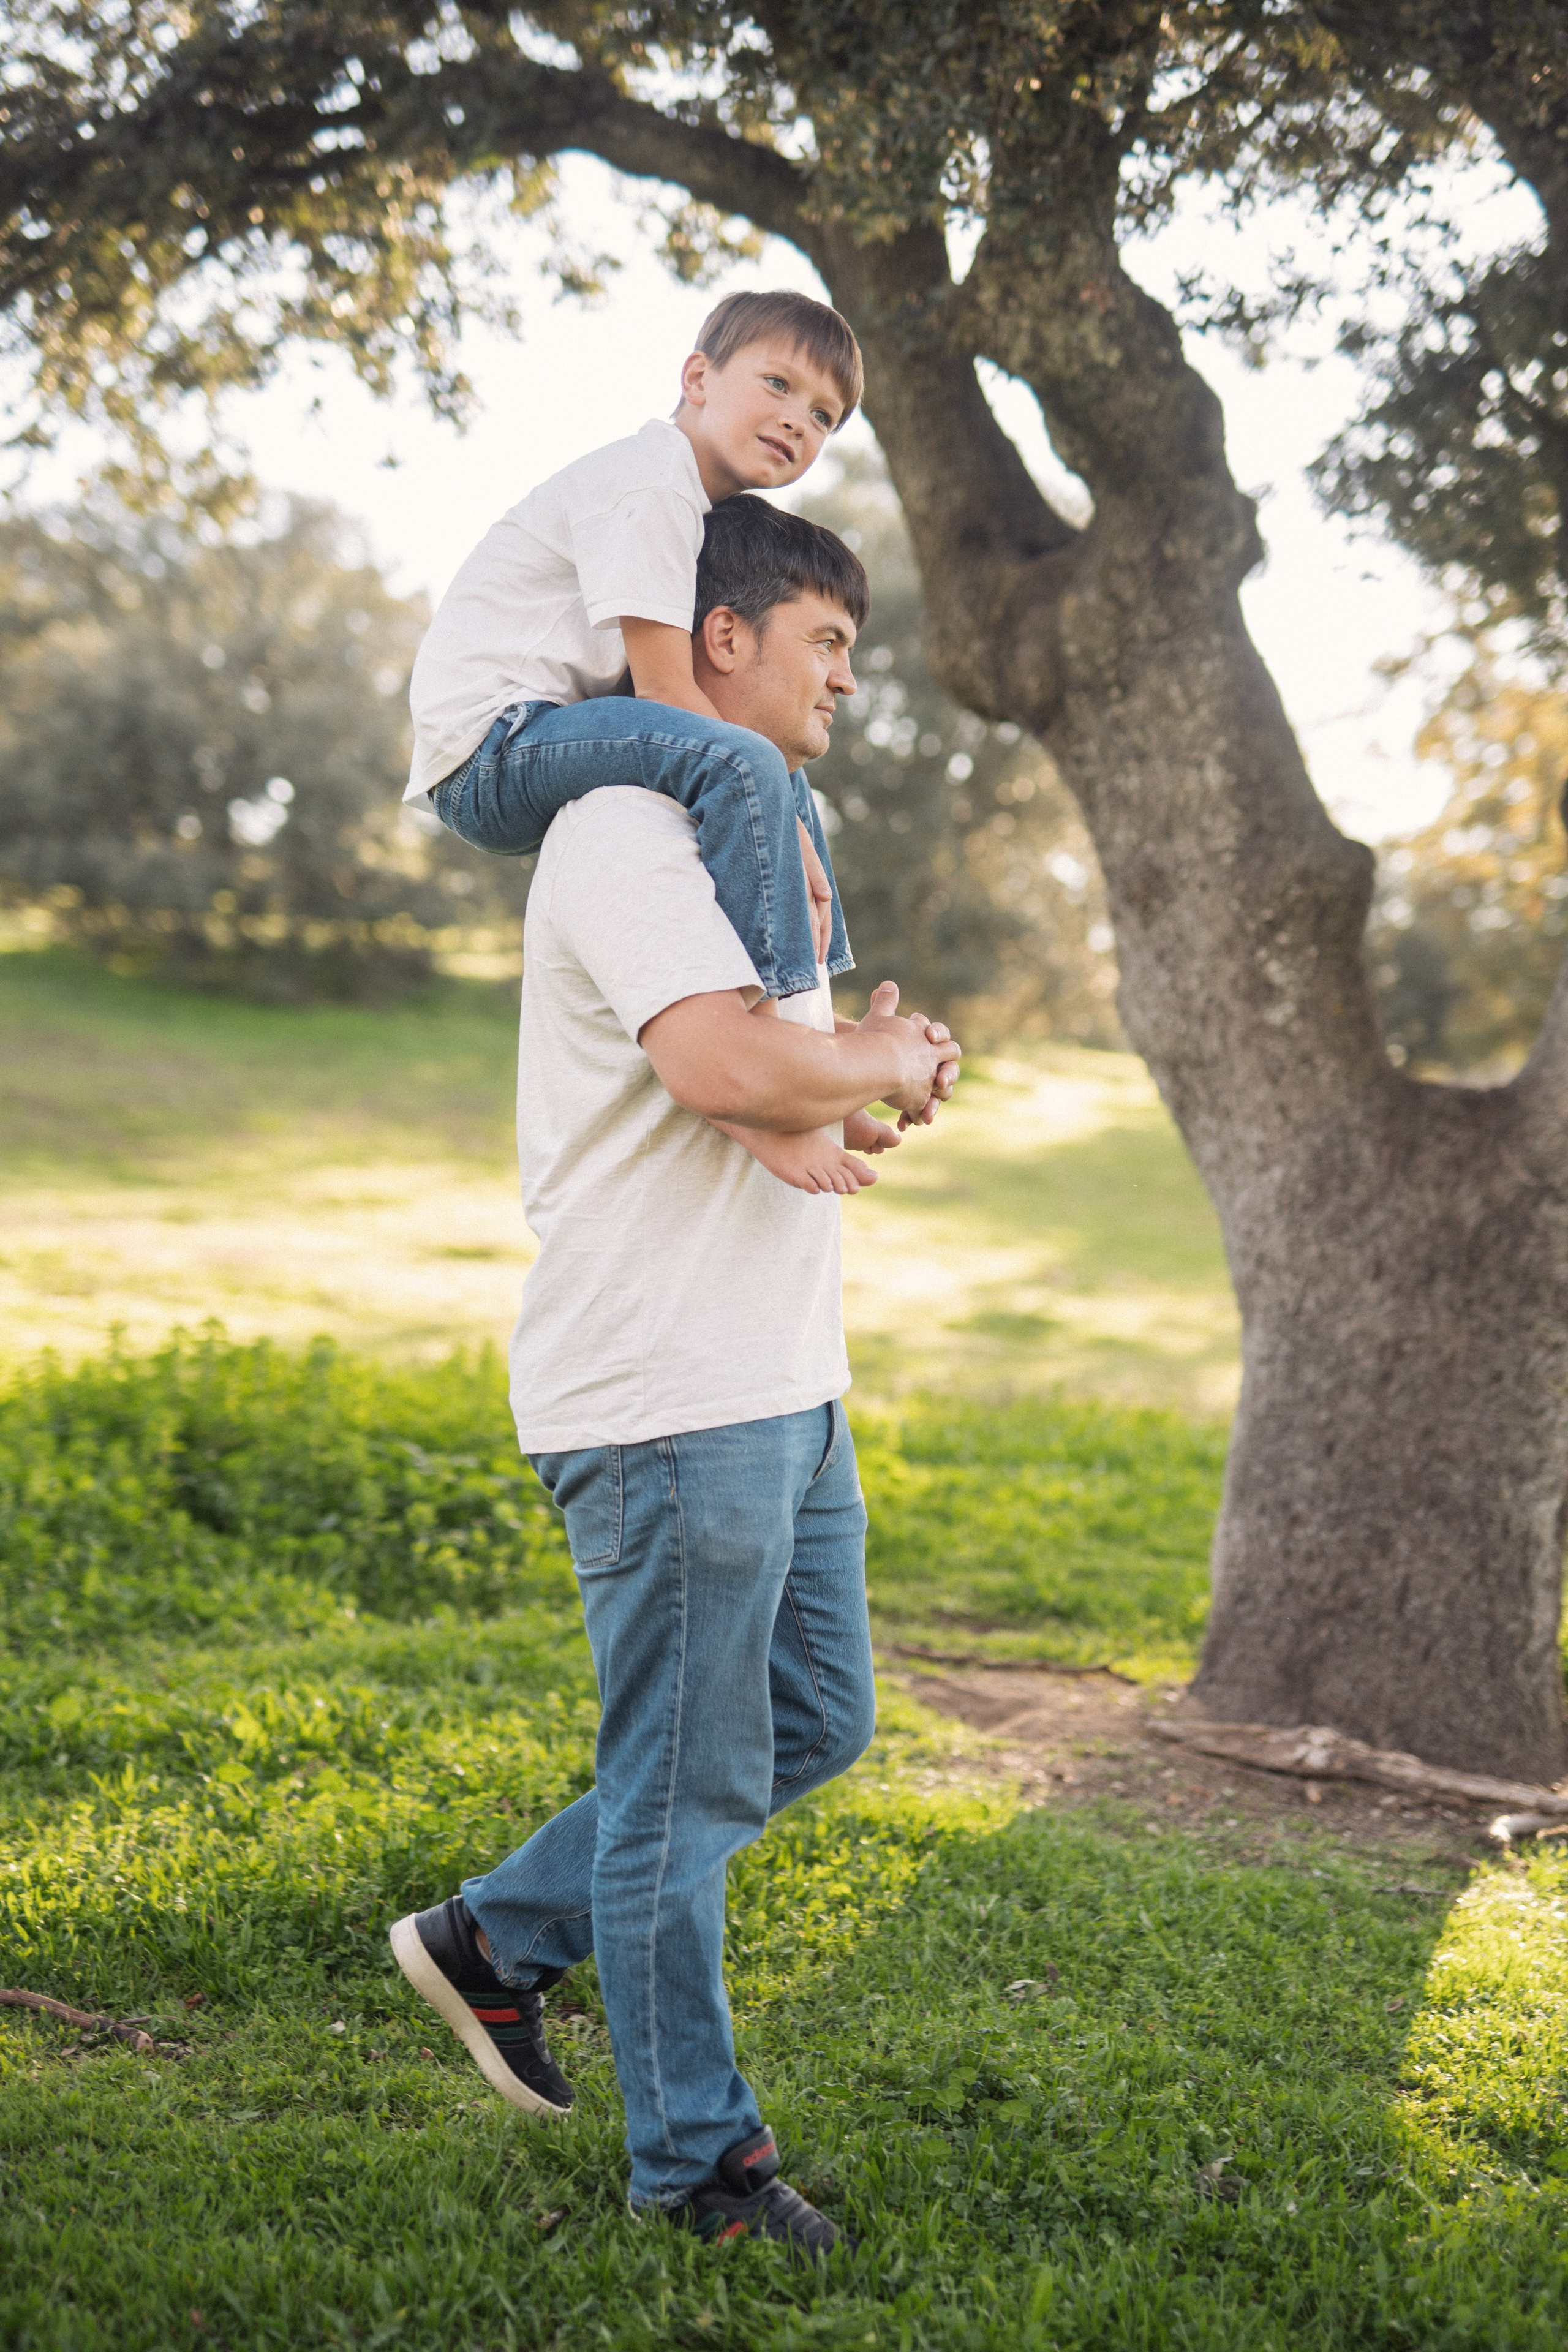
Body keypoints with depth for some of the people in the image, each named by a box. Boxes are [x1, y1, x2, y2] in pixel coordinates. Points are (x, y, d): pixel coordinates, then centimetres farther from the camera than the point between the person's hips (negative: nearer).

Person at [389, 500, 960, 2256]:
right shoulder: (626, 833, -14)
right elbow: (725, 1065, -30)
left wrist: (873, 1052, 6)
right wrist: (888, 1064, -10)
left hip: (783, 1382, 10)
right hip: (668, 1393, -10)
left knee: (814, 1722, 17)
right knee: (688, 1781, 2)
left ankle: (498, 1935, 29)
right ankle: (693, 2155, 18)